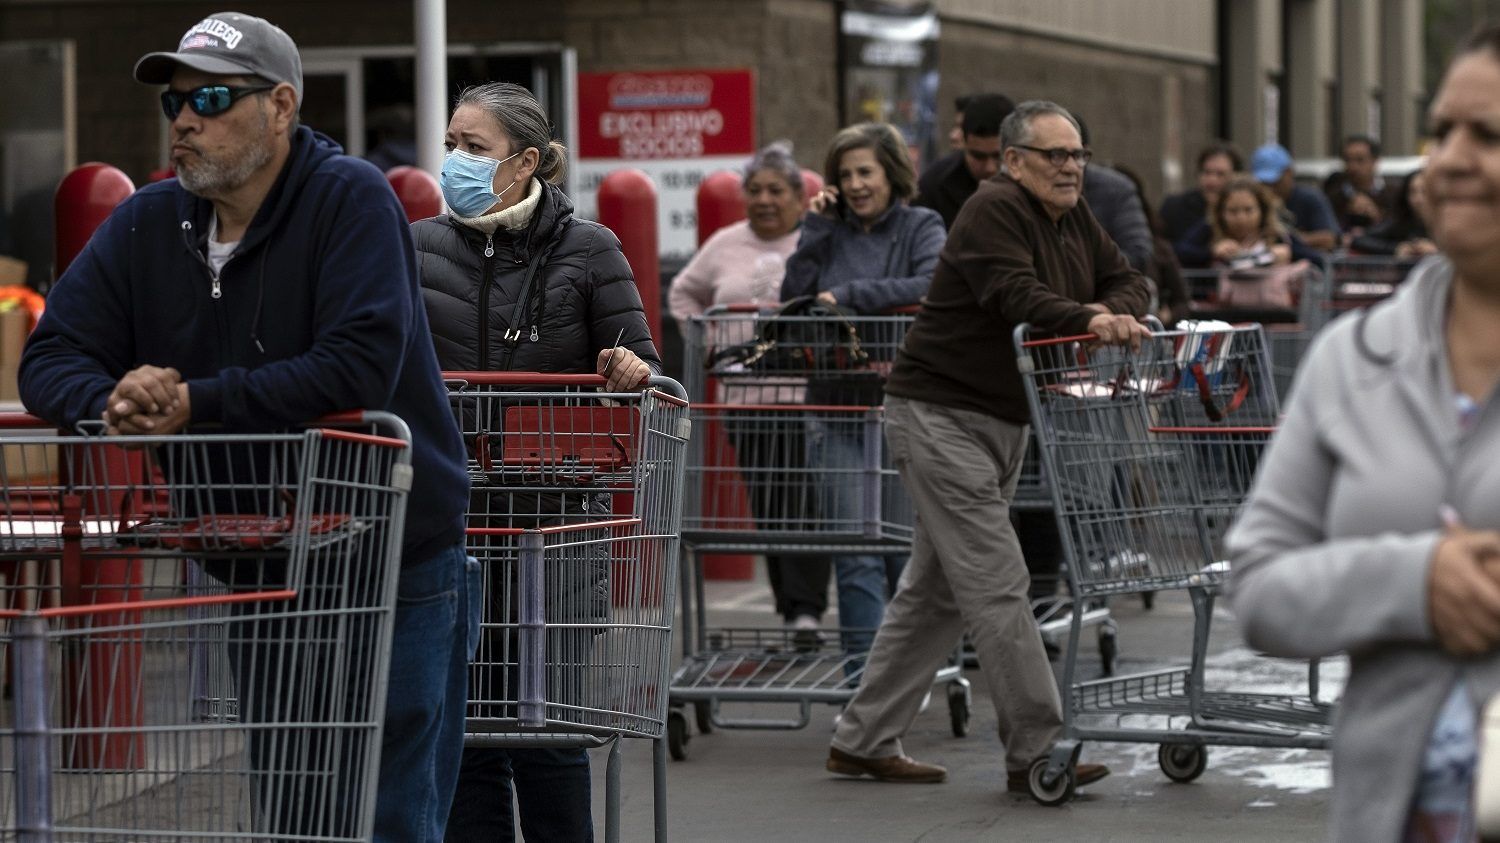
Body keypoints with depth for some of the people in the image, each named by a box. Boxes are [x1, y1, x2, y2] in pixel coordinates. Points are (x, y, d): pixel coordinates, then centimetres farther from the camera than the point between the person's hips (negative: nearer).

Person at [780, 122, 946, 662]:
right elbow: (793, 297, 3)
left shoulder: (921, 226, 3)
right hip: (837, 407, 2)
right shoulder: (831, 232, 13)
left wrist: (848, 295, -16)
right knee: (855, 550, -4)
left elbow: (935, 286, -16)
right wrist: (817, 227, -1)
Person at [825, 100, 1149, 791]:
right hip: (940, 415, -10)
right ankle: (1035, 749, -11)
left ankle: (863, 742, 19)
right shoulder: (994, 212, -15)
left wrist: (1113, 310, -9)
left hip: (1002, 421, 10)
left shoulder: (1073, 221, 13)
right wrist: (1085, 319, -43)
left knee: (935, 592, 12)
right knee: (995, 584, -12)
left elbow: (1126, 280, 14)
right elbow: (1014, 294, -29)